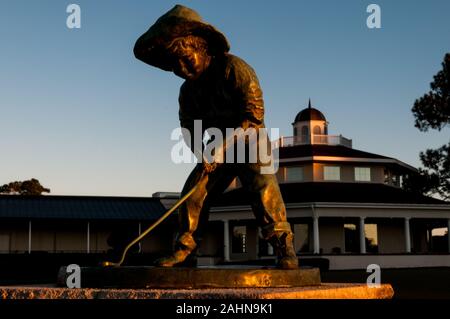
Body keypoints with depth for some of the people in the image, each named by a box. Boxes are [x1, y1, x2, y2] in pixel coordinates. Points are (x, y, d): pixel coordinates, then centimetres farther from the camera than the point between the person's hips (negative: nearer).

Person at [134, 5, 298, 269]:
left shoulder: (234, 68, -16)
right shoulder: (189, 91, 5)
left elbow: (254, 112, -22)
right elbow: (189, 128, 6)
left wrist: (225, 143, -27)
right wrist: (201, 153, -15)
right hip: (216, 154, 6)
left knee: (263, 187, -25)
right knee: (193, 192, -5)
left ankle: (284, 246, -21)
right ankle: (184, 249, 5)